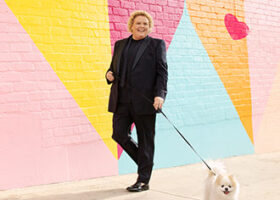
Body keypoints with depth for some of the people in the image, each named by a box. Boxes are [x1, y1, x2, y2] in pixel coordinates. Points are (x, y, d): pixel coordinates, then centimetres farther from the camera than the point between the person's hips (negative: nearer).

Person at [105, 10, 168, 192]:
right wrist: (110, 74, 0)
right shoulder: (120, 44, 17)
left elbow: (162, 72, -3)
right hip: (122, 100, 5)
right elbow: (114, 68, 25)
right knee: (119, 134, -1)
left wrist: (160, 94, -17)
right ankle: (144, 162, 23)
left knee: (145, 139, 1)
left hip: (144, 101, -4)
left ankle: (143, 180, 10)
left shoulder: (157, 44, 5)